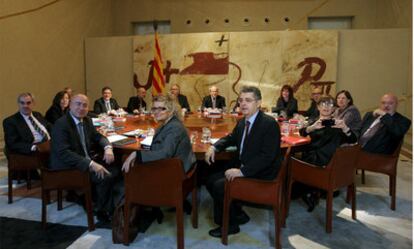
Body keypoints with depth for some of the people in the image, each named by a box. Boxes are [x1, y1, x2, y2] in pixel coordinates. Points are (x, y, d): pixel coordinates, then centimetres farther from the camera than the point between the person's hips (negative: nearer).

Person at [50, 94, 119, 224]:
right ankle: (102, 211, 0)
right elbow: (64, 153, -28)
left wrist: (108, 148, -8)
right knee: (105, 176, -22)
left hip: (86, 161, 8)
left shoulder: (86, 120, 6)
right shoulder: (61, 124, -19)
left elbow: (97, 136, 16)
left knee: (113, 171, -7)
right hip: (68, 166, -8)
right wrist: (91, 164, -34)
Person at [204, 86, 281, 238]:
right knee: (211, 181, 1)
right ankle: (238, 214, 17)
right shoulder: (242, 122, 6)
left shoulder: (269, 124, -18)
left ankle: (230, 225, 6)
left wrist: (242, 171, -28)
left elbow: (268, 156, -24)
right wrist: (214, 147, 5)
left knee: (219, 186, -19)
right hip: (241, 167, 8)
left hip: (260, 174, -8)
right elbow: (231, 138, 25)